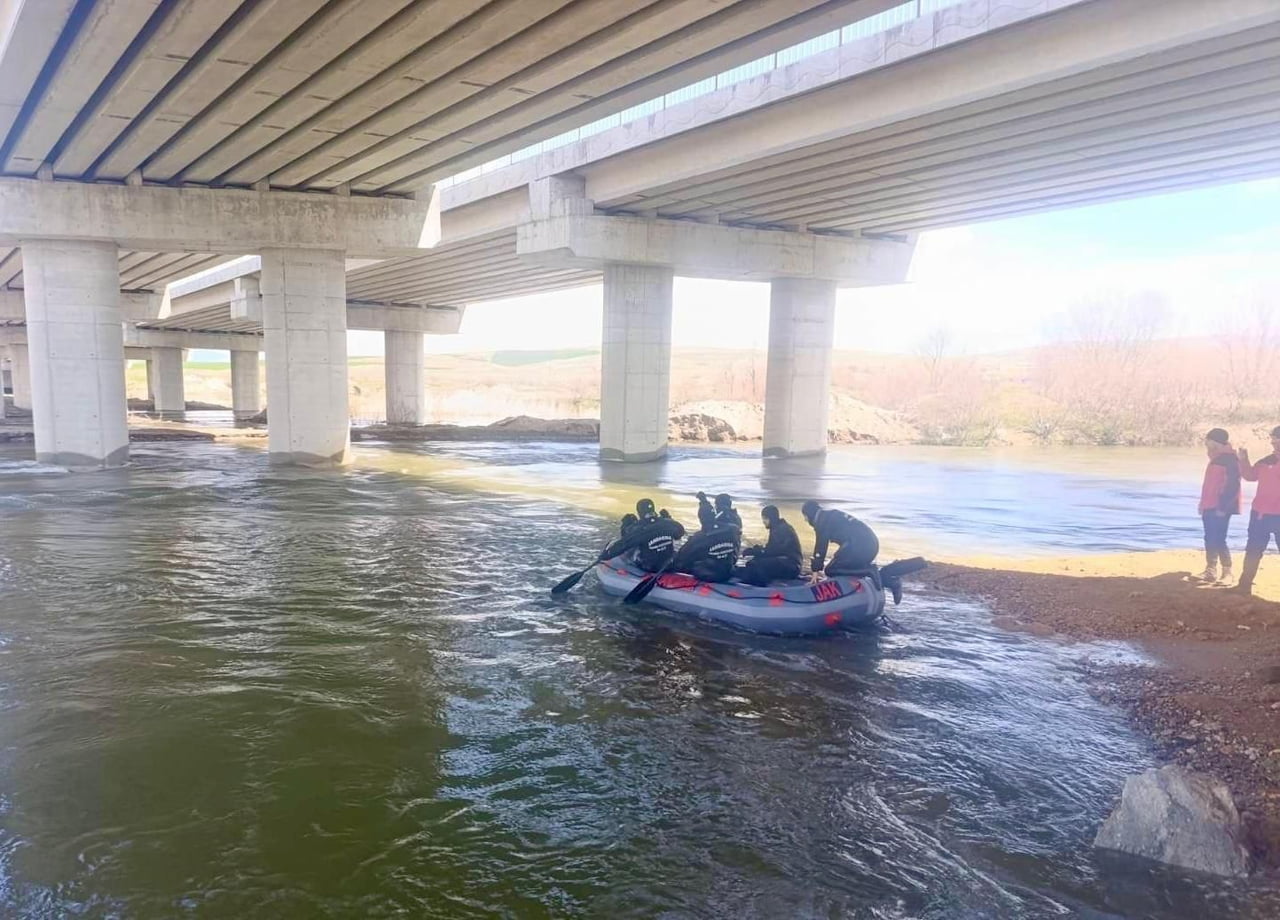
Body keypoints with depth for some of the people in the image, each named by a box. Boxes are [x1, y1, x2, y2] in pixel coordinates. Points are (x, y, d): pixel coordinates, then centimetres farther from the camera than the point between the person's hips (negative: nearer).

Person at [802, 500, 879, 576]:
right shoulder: (831, 514, 28)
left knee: (831, 570, 0)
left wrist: (815, 570, 7)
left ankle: (868, 572, -13)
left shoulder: (821, 520, 1)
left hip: (859, 545, -9)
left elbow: (821, 546, 0)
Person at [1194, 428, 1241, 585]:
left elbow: (1233, 485, -17)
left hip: (1220, 508, -9)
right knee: (1210, 540, 11)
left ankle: (1227, 573, -1)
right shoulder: (1215, 460, 17)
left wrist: (1223, 506, -19)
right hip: (1209, 507, 9)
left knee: (1218, 540, -9)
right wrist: (1203, 503, 19)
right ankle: (1211, 572, 17)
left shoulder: (1230, 459, -11)